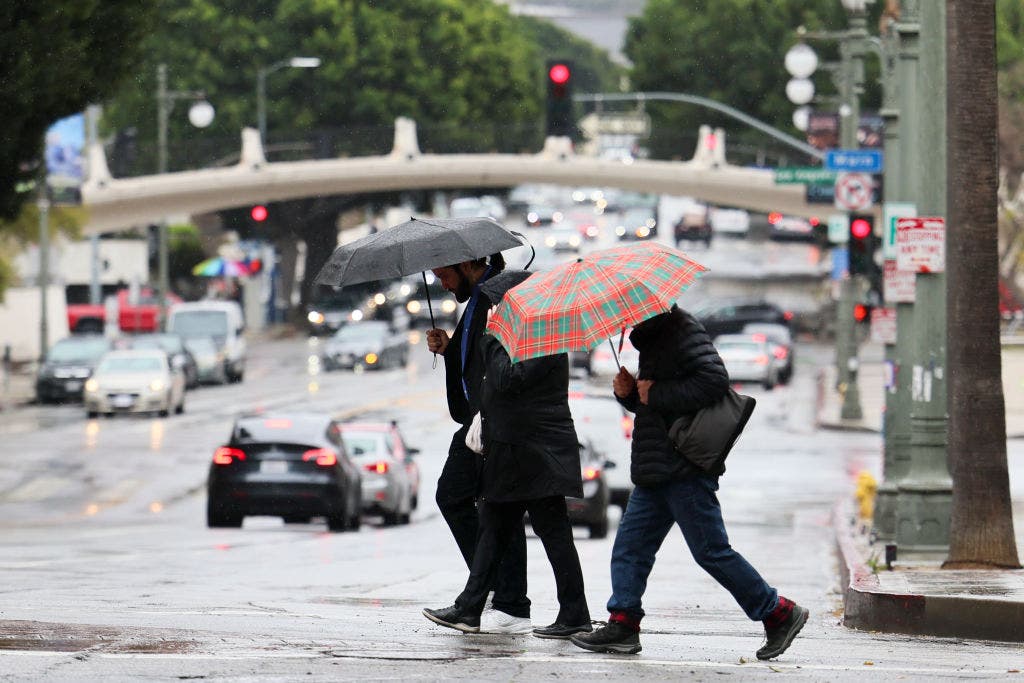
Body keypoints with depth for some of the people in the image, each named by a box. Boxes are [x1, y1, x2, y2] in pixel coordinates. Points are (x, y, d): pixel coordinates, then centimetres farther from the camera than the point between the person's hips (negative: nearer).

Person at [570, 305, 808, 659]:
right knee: (630, 543, 7)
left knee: (711, 550, -6)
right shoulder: (652, 337, 20)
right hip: (657, 471, 10)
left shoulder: (680, 329, -12)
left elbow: (715, 380, -24)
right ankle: (623, 625, 8)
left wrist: (656, 394, -19)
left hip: (685, 470, -10)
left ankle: (779, 613, 2)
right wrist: (628, 391, 5)